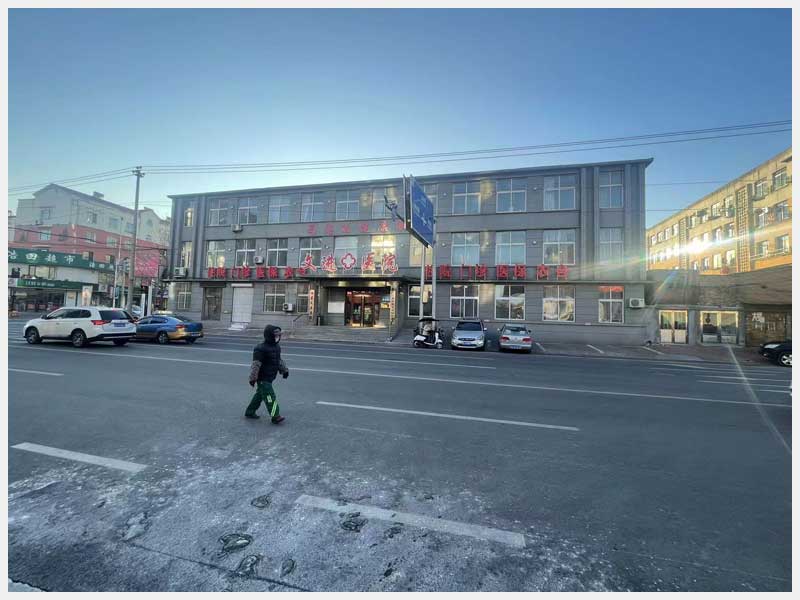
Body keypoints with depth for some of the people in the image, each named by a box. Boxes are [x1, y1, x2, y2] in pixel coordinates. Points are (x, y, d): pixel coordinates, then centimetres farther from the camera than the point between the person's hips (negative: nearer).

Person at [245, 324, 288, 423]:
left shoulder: (277, 347, 8)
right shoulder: (261, 349, -19)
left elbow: (279, 360, 21)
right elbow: (255, 365, -19)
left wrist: (284, 370, 23)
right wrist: (252, 378, -19)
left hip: (270, 378, 9)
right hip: (263, 378, -9)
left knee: (259, 395, 20)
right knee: (270, 397, -10)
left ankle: (249, 412, 35)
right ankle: (275, 417, -7)